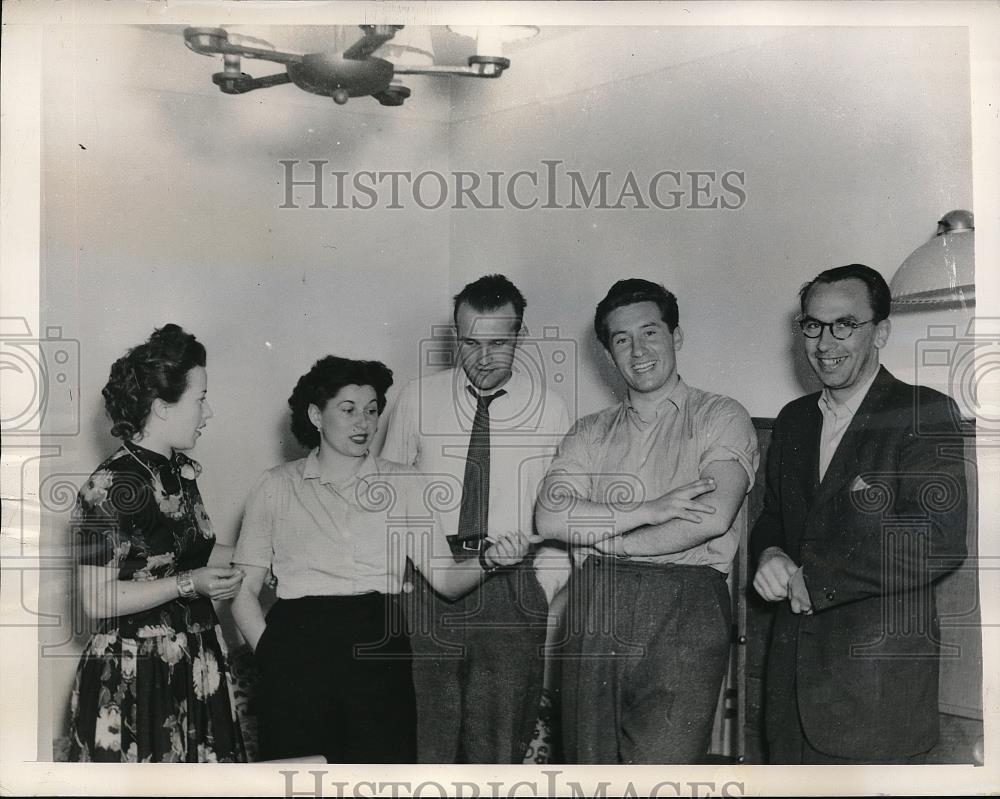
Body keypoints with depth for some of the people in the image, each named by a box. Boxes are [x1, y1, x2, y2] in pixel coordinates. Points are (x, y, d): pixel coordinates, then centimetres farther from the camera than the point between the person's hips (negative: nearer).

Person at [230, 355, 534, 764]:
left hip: (378, 652, 1)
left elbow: (445, 580, 4)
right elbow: (244, 592, 8)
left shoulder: (404, 485, 12)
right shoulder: (276, 486, 10)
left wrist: (487, 561, -15)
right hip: (296, 644, -1)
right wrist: (272, 654, -6)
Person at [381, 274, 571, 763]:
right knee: (427, 733, 1)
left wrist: (547, 586, -2)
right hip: (429, 580, 0)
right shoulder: (418, 399, 6)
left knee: (501, 740, 0)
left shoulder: (549, 411, 5)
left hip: (513, 590, 0)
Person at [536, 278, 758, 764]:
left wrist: (603, 538, -1)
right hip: (594, 610, 4)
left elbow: (713, 517, -8)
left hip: (684, 611, -3)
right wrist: (650, 511, -8)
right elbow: (549, 517, 2)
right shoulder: (589, 433, 18)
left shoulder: (721, 417, 8)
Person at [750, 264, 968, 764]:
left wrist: (811, 579, -16)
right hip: (792, 663, 6)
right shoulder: (793, 420, 13)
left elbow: (938, 540, -21)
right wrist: (770, 555, -5)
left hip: (877, 680, -6)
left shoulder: (925, 413, -10)